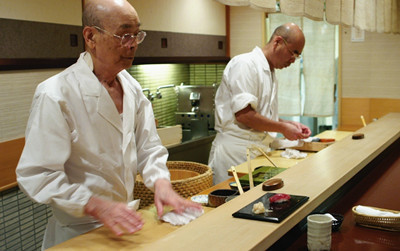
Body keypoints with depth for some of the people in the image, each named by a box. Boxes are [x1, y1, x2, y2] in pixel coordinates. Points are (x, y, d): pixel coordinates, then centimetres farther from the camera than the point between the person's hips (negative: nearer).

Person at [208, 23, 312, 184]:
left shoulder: (270, 72, 18)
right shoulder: (245, 64, -11)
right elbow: (243, 115, -20)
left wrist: (290, 124, 9)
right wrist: (283, 128, -12)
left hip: (258, 153, 9)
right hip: (235, 152, -8)